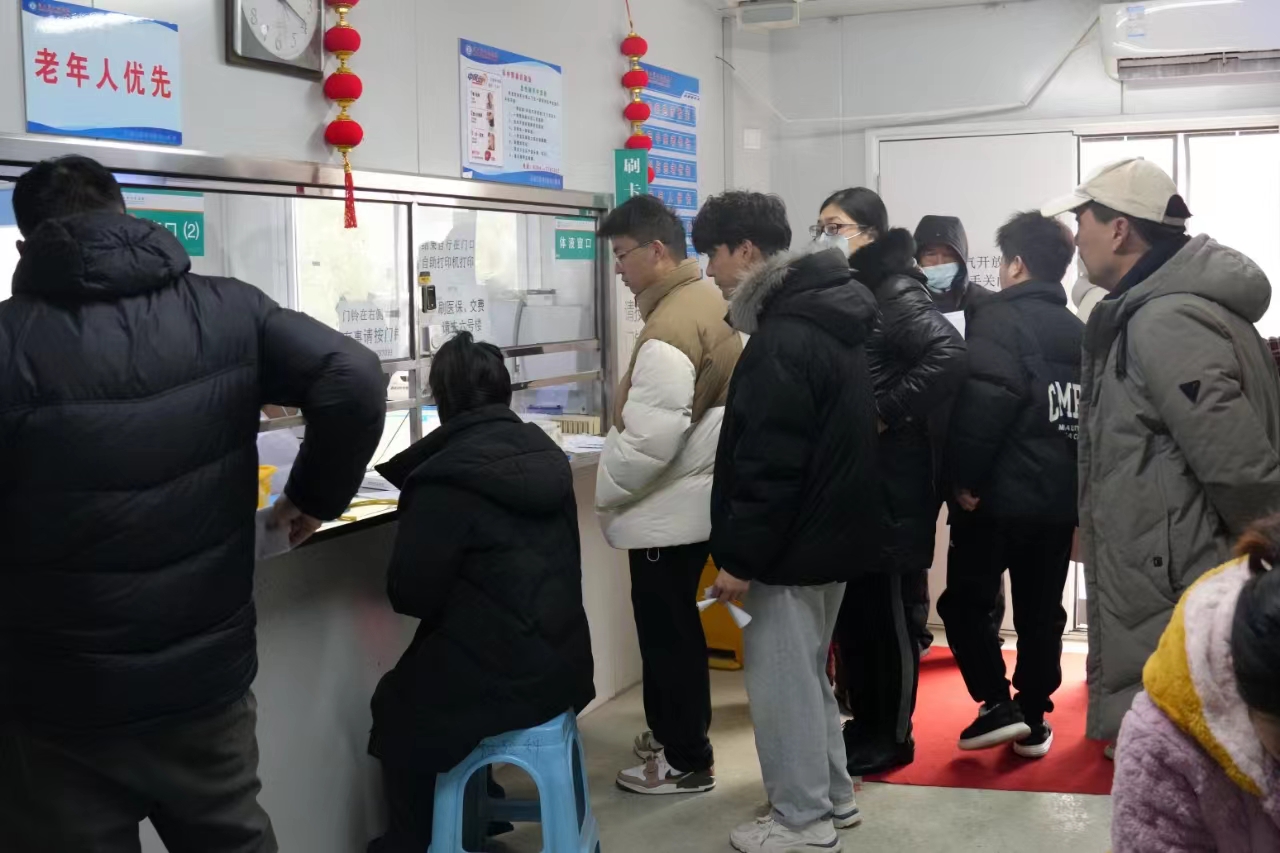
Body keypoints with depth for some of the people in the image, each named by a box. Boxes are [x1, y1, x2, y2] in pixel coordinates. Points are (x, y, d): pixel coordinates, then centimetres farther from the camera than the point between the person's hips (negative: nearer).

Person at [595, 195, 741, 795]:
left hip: (668, 507, -10)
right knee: (672, 627, 20)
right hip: (690, 497, 10)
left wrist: (600, 490, -12)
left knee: (668, 632, 2)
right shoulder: (707, 299, 9)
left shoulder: (671, 326, -23)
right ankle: (673, 734, 34)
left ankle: (687, 761, 14)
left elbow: (650, 439, -27)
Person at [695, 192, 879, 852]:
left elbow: (770, 465, -25)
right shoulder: (830, 319, 10)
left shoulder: (782, 339, -22)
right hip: (829, 531, 10)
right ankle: (832, 796, 32)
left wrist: (741, 557, -18)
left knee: (782, 681, 2)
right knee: (808, 672, 21)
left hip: (790, 543, -10)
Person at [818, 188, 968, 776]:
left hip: (886, 479, -8)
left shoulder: (895, 295, -13)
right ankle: (864, 723, 28)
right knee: (849, 606, 14)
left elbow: (950, 355, -27)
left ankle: (892, 737, 16)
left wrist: (885, 414, -22)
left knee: (884, 610, 2)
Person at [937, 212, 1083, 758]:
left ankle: (999, 705, 0)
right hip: (1060, 497, 7)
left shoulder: (1000, 318, -10)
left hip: (1001, 493, -7)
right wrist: (1073, 479, 15)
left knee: (964, 601, 5)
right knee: (1041, 612, 12)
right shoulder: (1078, 331, 14)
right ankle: (1034, 719, 18)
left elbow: (983, 402, -22)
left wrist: (966, 479, -16)